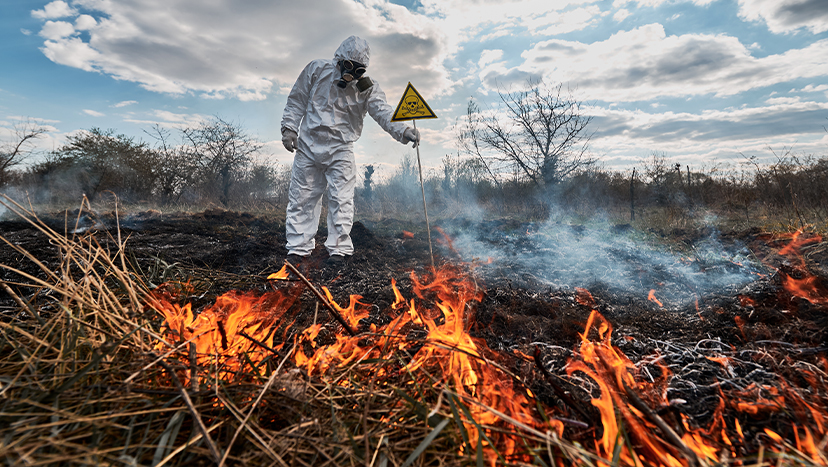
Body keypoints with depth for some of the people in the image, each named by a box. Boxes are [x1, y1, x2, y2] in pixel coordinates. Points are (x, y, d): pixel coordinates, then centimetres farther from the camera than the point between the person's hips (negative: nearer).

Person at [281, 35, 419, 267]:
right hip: (308, 146, 2)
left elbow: (383, 112, -19)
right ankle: (298, 248, 17)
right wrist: (289, 128, -1)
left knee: (341, 200, -6)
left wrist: (403, 131, -37)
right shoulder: (316, 70, -1)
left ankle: (338, 249, 5)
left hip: (340, 150, -1)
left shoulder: (368, 87, -4)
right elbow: (297, 100, 8)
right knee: (301, 198, 6)